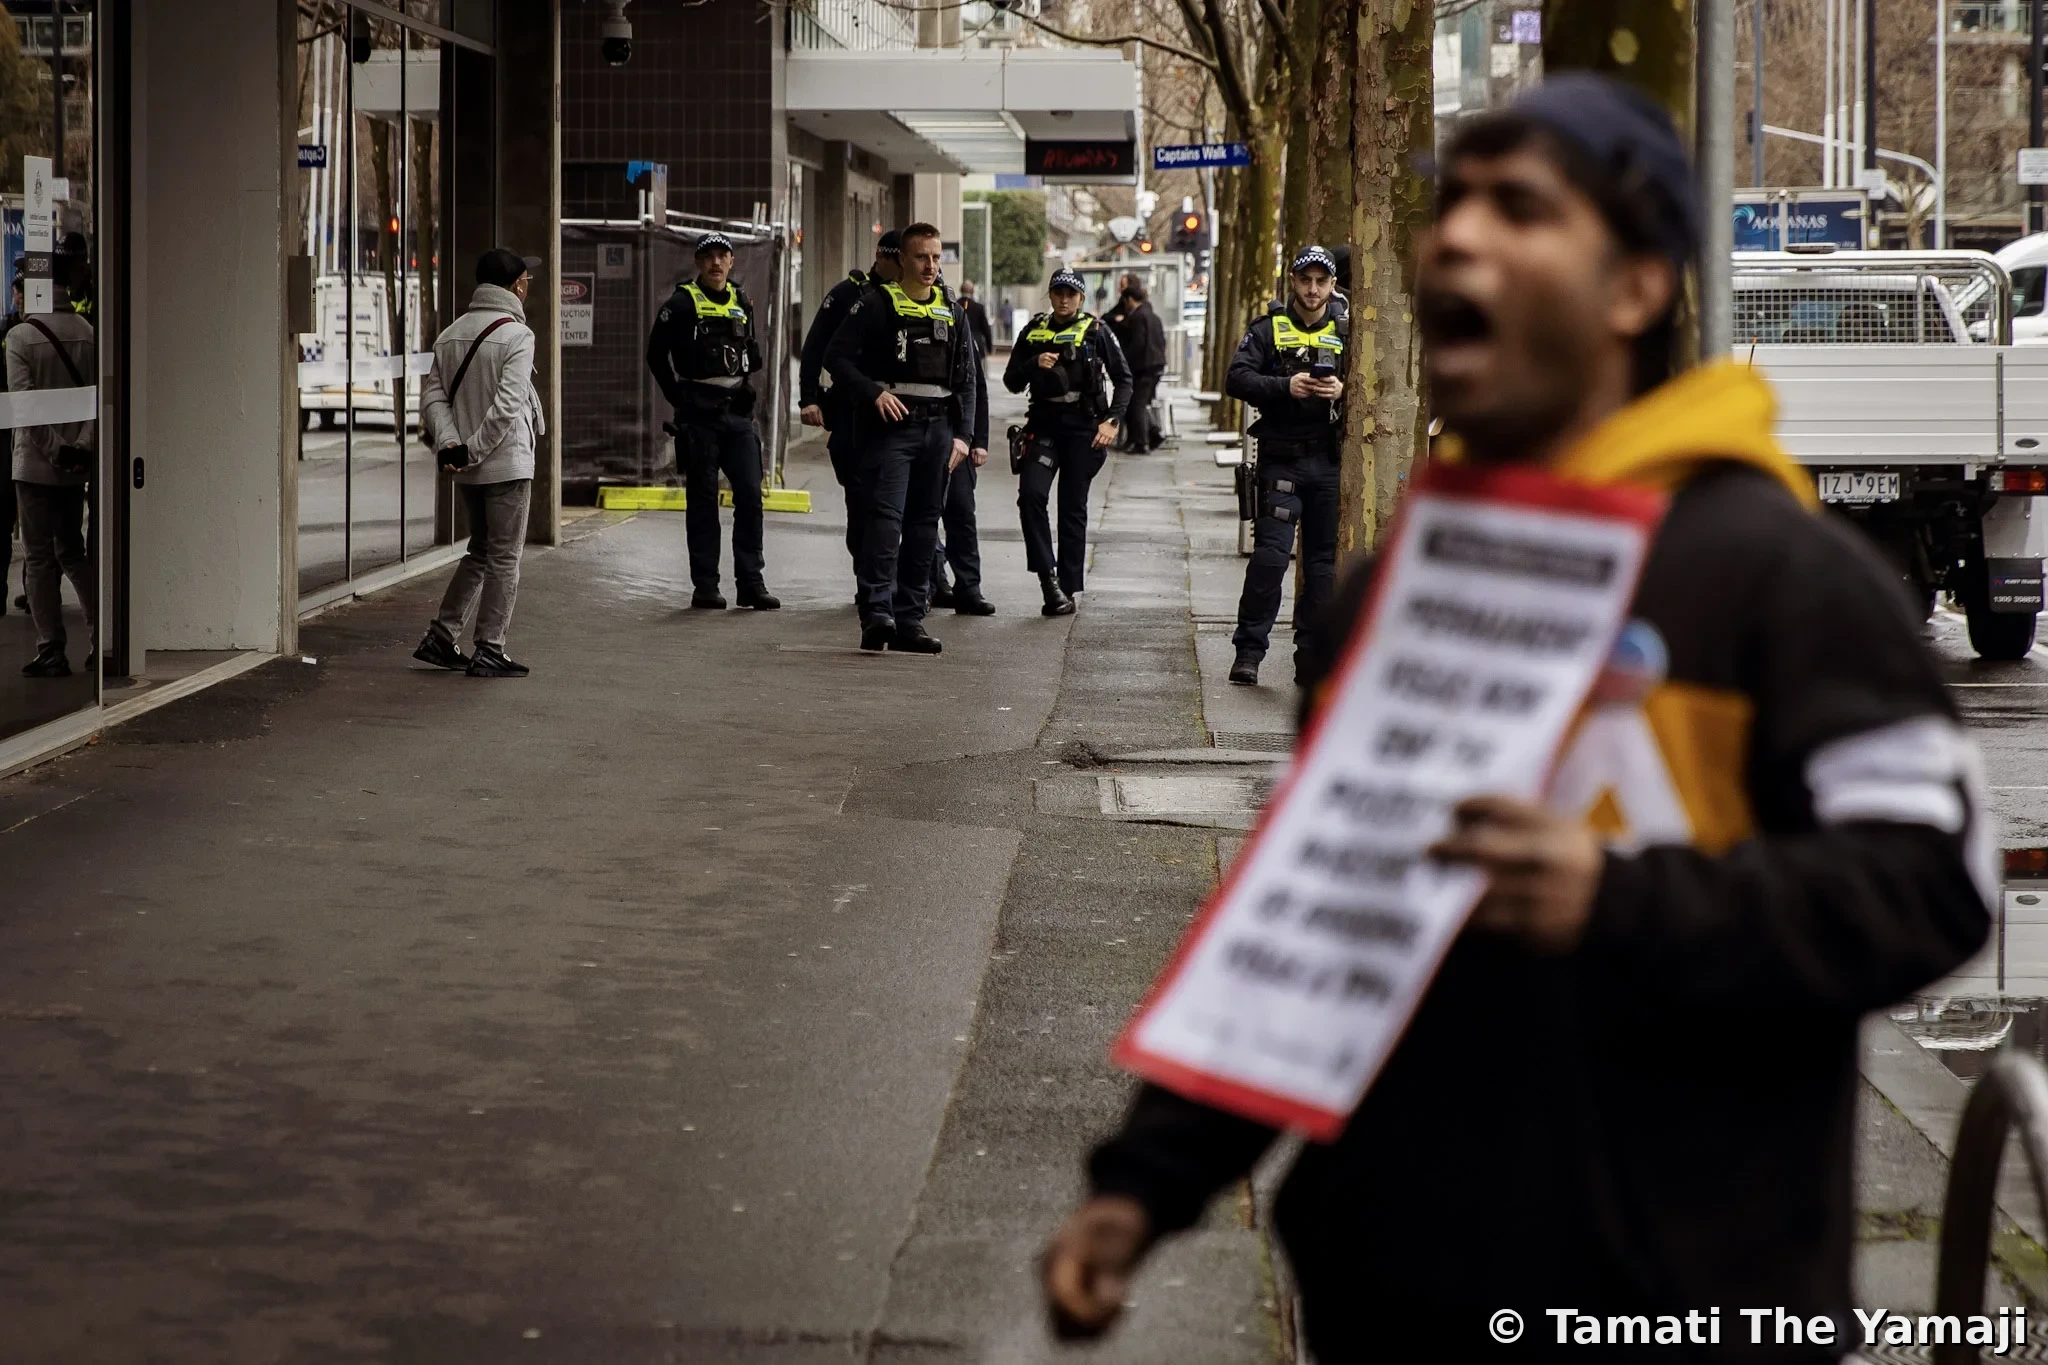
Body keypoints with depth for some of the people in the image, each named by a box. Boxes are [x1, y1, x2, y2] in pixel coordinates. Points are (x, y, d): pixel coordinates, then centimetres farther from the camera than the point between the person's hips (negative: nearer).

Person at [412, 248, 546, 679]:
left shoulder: (450, 335, 10)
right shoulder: (516, 335, -13)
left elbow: (433, 395, 3)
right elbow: (506, 405, -21)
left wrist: (448, 442, -8)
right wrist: (473, 450, -16)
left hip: (469, 470, 7)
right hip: (508, 464, -7)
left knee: (480, 553, 19)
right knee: (503, 559, 0)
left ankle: (441, 638, 16)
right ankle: (489, 651, 1)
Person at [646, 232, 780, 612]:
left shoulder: (742, 303, 11)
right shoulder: (683, 303, -4)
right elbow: (657, 353, -2)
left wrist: (743, 387, 7)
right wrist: (678, 396, -3)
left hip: (737, 412, 4)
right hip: (699, 414, -4)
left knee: (750, 495, 0)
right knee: (702, 499, 1)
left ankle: (751, 582, 5)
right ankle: (705, 585, 5)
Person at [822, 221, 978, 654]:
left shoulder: (951, 311, 15)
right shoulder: (877, 302, 0)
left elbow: (966, 379, 17)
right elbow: (837, 357, -4)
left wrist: (962, 434, 7)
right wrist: (874, 392, -17)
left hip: (938, 428, 5)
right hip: (891, 424, -5)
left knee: (924, 525, 6)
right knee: (886, 516, -17)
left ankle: (910, 619, 10)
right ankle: (877, 611, -23)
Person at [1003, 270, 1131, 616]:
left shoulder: (1096, 333, 1)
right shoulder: (1033, 333, 9)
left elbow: (1123, 379, 4)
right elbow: (1012, 382, 10)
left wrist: (1111, 421, -7)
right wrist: (1034, 364, -9)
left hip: (1083, 429, -2)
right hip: (1044, 426, 2)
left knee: (1073, 509, 2)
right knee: (1030, 496, -19)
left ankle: (1066, 589, 8)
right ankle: (1047, 575, -13)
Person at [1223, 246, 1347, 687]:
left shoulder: (1346, 335, 12)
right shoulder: (1268, 330, 5)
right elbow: (1236, 379, -6)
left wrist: (1344, 391, -12)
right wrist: (1285, 387, -20)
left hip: (1329, 462, 3)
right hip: (1281, 460, -3)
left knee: (1323, 562, 5)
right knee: (1271, 554, -11)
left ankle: (1312, 656, 12)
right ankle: (1248, 650, -4)